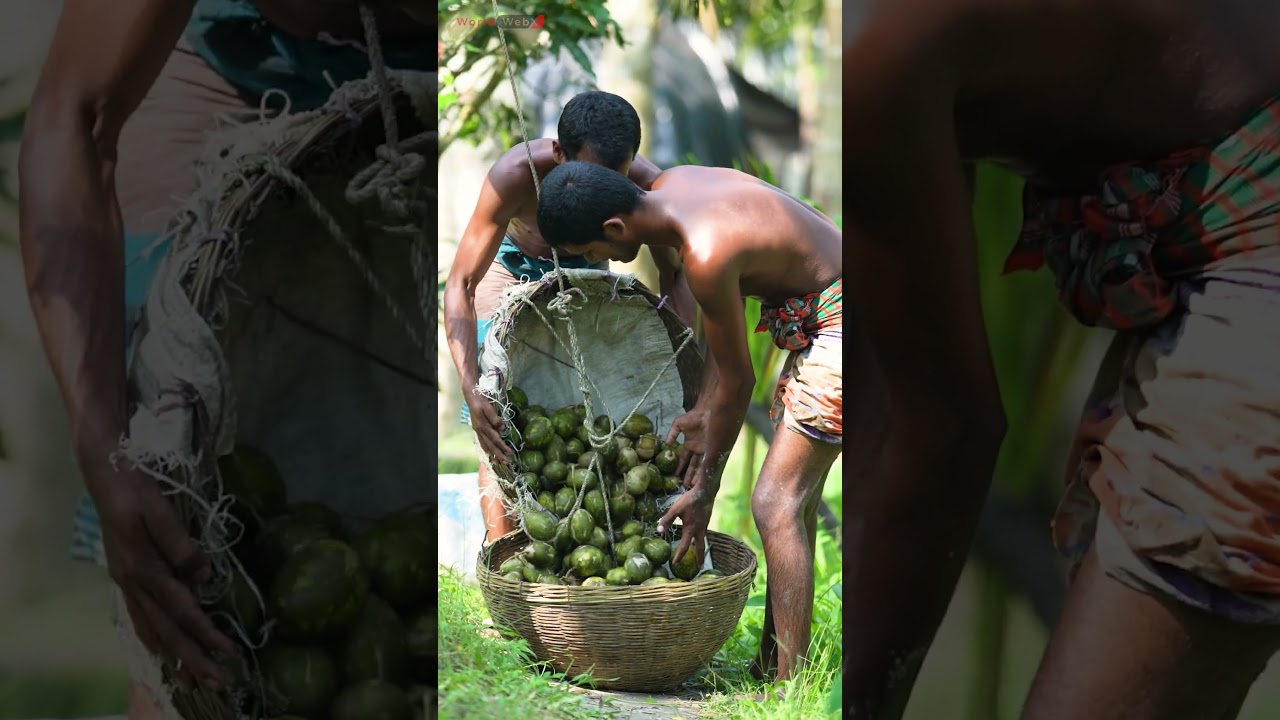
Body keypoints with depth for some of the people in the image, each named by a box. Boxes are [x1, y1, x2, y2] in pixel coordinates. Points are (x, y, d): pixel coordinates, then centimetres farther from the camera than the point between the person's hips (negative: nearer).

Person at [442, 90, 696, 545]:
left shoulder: (646, 186, -34)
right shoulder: (516, 174, -40)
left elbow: (674, 276, -21)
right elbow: (460, 284, -38)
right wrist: (471, 390, -50)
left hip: (587, 270, 2)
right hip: (512, 267, -2)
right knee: (500, 418, -11)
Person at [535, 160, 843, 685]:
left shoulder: (706, 256, -28)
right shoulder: (668, 186, -2)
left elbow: (737, 381, -16)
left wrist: (705, 490, -3)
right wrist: (704, 409, 5)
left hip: (837, 323, -10)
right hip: (815, 324, 10)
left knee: (775, 504, -12)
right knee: (794, 495, 13)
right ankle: (771, 669, 22)